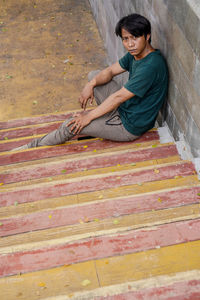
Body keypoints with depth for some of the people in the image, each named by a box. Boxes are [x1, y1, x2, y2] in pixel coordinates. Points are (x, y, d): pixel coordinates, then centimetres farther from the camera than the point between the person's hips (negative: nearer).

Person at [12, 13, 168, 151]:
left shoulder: (151, 66, -31)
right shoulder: (136, 53, -2)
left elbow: (119, 97, -28)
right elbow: (110, 71, 7)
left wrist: (89, 116, -19)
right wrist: (91, 84, -13)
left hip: (131, 127, -9)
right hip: (126, 106, 9)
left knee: (71, 126, -8)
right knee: (93, 75, 16)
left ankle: (35, 146, 16)